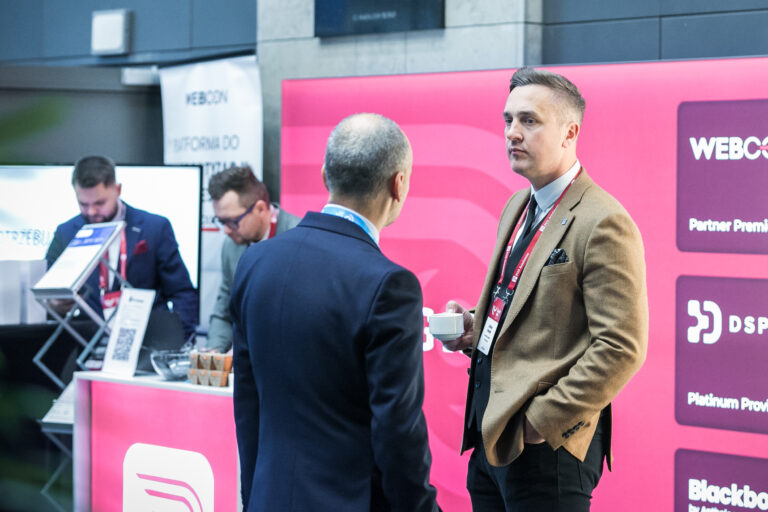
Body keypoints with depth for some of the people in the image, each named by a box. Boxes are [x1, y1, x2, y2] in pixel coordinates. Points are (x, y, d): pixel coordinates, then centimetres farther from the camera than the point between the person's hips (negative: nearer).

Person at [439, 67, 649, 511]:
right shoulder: (518, 208, 14)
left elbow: (621, 348, -19)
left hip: (546, 444, -8)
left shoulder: (603, 223, -15)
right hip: (489, 436, 8)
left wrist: (541, 422, -18)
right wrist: (476, 330, 6)